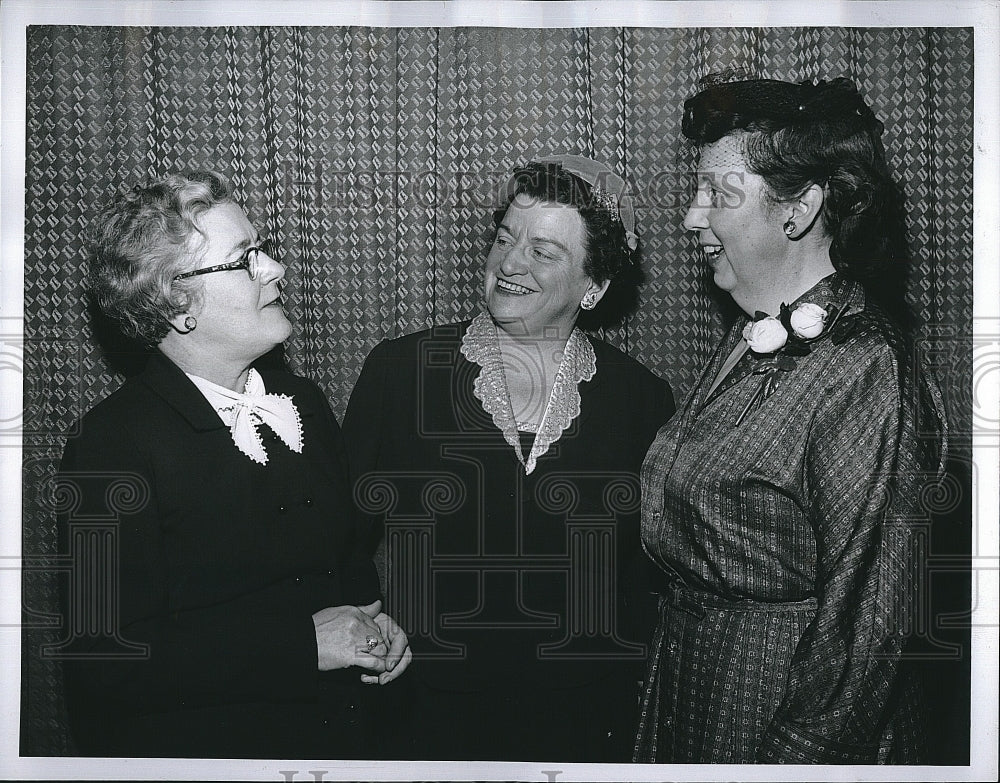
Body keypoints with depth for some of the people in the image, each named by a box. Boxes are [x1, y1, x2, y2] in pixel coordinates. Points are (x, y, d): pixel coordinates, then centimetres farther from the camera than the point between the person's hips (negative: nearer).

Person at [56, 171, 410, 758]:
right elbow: (105, 655, -24)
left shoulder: (304, 401, 3)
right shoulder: (114, 443, -17)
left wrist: (372, 621, -6)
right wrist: (303, 643, -23)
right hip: (196, 742, -6)